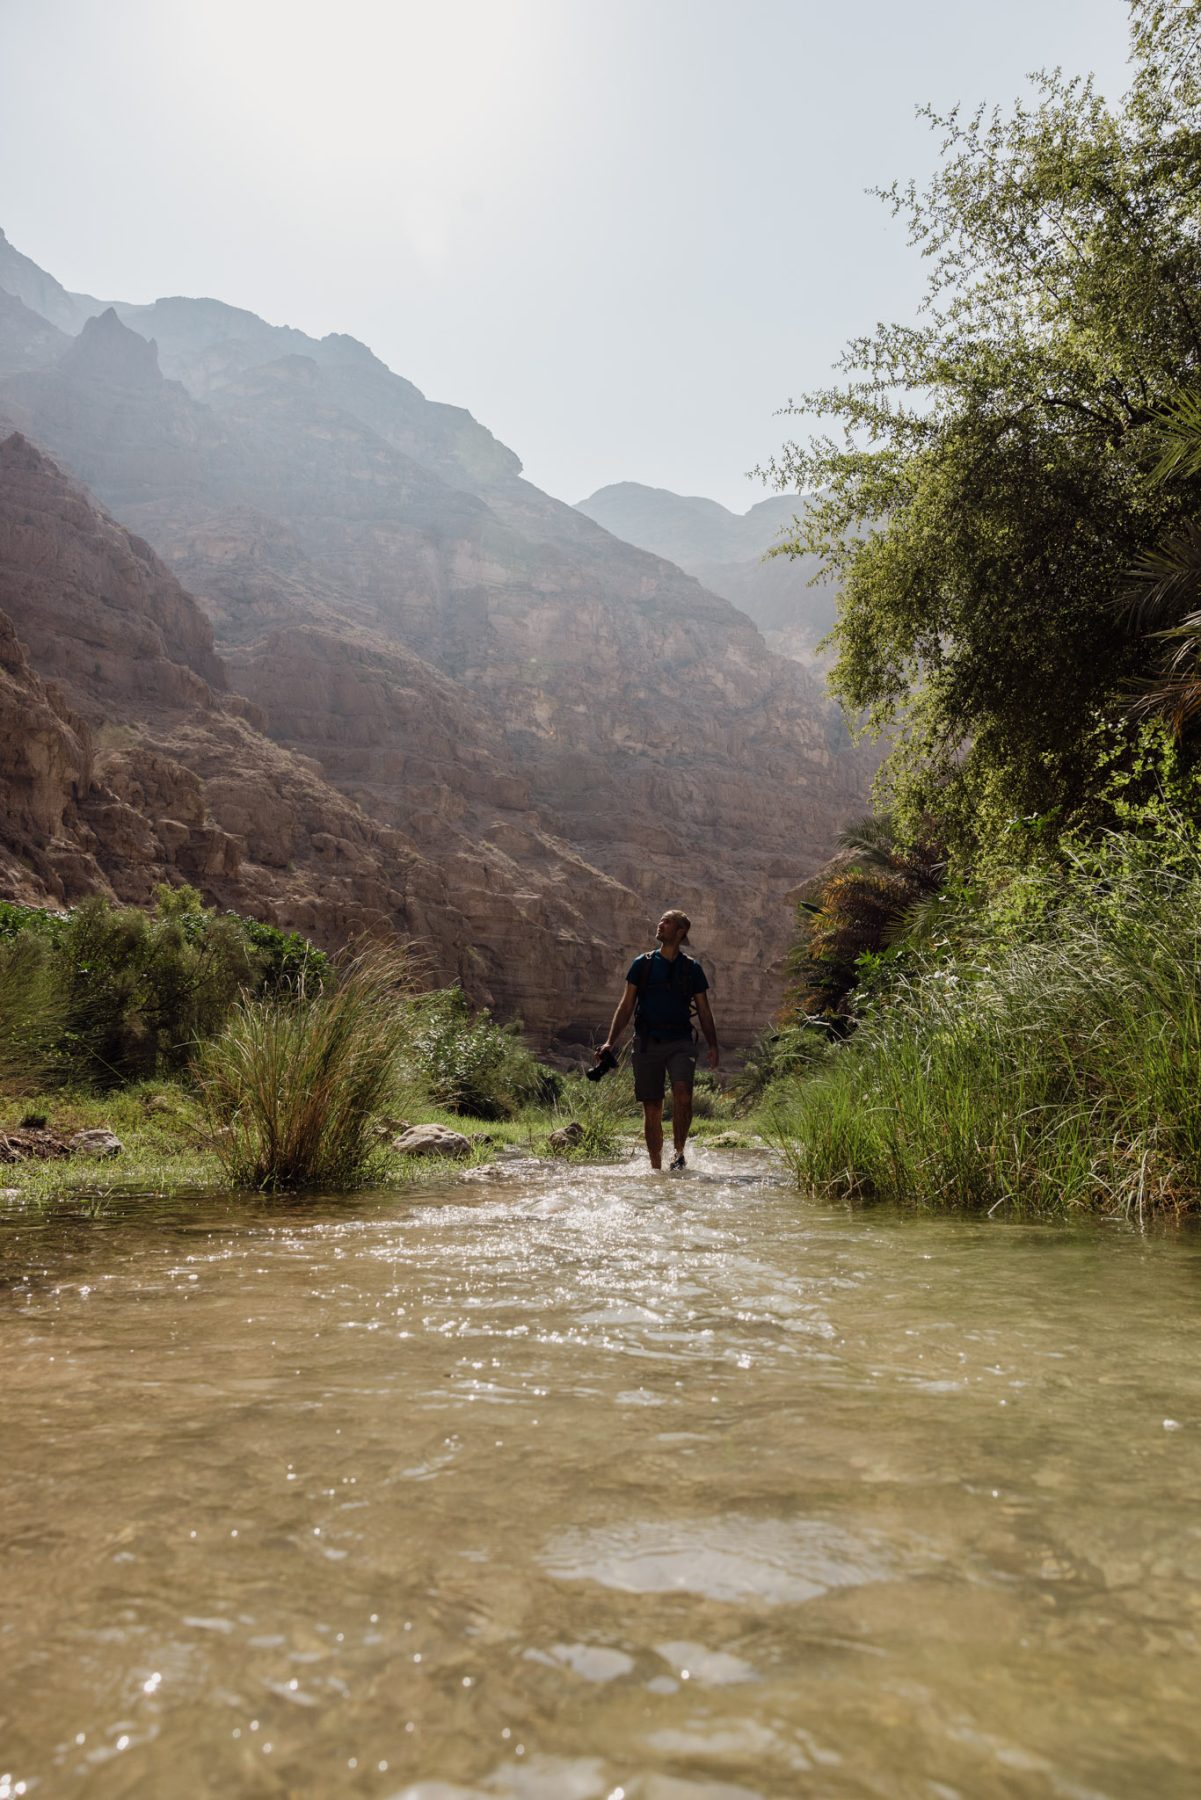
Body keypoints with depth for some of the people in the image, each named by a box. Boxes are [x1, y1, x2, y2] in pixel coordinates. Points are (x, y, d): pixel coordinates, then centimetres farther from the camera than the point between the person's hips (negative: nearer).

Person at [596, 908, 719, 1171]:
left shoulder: (692, 968, 8)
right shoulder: (642, 964, 8)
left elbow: (704, 1010, 11)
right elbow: (626, 1005, 8)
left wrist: (712, 1045, 0)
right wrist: (611, 1041, -1)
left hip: (680, 1043, -1)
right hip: (647, 1043, 1)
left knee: (683, 1096, -23)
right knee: (652, 1109, 2)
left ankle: (679, 1153, -6)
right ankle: (656, 1167, 13)